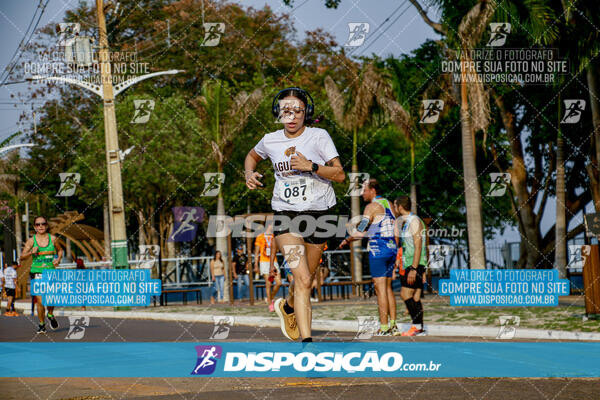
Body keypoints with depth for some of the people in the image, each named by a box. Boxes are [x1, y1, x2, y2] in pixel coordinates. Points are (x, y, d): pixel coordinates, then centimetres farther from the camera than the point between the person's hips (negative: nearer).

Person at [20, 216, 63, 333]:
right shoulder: (31, 241, 0)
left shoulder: (53, 238, 4)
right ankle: (41, 324, 12)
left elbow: (60, 250, 21)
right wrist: (31, 252, -18)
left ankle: (50, 315, 21)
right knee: (40, 301, -5)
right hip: (37, 273, -1)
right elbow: (22, 257, 0)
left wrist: (58, 259, 2)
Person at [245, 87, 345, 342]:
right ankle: (306, 340, -22)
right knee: (302, 278, -19)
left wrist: (311, 166, -25)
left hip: (318, 215, 0)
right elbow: (252, 156, 25)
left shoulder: (318, 136, -6)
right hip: (286, 214, 0)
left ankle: (288, 307, 50)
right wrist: (250, 174, 5)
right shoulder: (270, 141, 2)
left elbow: (340, 174, -11)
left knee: (305, 280, 15)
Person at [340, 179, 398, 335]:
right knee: (388, 288, 12)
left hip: (378, 250, -8)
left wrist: (347, 239, 1)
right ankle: (393, 325, 10)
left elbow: (361, 231, -14)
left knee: (380, 289, -7)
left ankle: (384, 327, -9)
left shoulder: (372, 207, -9)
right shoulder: (389, 204, 14)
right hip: (392, 248, 8)